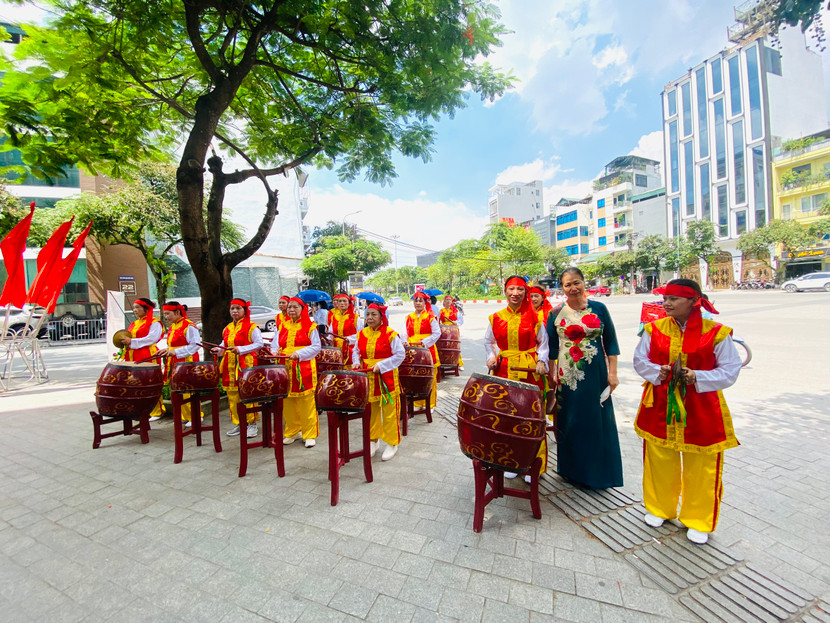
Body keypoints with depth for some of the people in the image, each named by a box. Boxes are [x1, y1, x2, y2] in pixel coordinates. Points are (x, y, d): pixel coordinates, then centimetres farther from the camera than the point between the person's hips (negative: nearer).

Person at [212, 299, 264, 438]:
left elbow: (259, 344, -12)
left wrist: (240, 349, -17)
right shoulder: (227, 329, 16)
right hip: (230, 366, 7)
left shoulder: (252, 327, -5)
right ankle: (237, 423, 22)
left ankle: (251, 423, 8)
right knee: (232, 395, 9)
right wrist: (219, 350, 5)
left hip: (246, 365, -7)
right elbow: (225, 345, 27)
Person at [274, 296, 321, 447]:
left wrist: (299, 354, -17)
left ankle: (310, 435, 11)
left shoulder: (310, 326, 0)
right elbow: (278, 345, 18)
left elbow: (316, 346, -7)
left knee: (307, 403, 0)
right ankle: (291, 432, 26)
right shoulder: (283, 326, 15)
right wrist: (275, 352, -4)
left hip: (304, 368, -5)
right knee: (288, 403, 10)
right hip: (286, 368, 5)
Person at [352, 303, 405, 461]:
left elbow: (400, 355, -12)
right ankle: (373, 441, 33)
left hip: (386, 379, -5)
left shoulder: (390, 334, -11)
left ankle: (392, 444, 22)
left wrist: (381, 365, -18)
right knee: (370, 411, 15)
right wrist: (356, 362, -5)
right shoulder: (362, 334, 6)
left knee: (389, 412, 5)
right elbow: (356, 351, 16)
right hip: (367, 379, 5)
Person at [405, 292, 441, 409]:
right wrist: (406, 342, -4)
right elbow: (407, 334, 16)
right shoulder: (409, 318, 11)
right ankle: (417, 404, 20)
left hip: (428, 350, -3)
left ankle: (430, 404, 17)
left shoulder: (430, 317, -1)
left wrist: (424, 342, -14)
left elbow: (437, 333, -6)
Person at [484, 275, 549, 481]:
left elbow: (543, 343, 8)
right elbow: (488, 342, 14)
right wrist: (491, 357, -2)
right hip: (503, 372, 1)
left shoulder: (534, 318, 3)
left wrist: (541, 361, -7)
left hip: (530, 372, -1)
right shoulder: (495, 318, 5)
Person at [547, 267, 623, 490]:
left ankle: (598, 472, 30)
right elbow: (551, 347, 3)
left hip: (596, 374, 1)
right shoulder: (556, 314, -1)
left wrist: (612, 373, -2)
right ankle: (573, 470, 28)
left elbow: (611, 343, 3)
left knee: (598, 421, 9)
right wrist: (552, 375, -1)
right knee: (571, 422, 8)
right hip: (567, 376, 0)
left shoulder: (599, 309, 1)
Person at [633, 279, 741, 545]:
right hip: (659, 407, 2)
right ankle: (659, 508, 39)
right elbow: (639, 360, 3)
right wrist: (657, 372, -15)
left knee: (701, 468, 13)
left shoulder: (716, 333, -8)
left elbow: (730, 371, -6)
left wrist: (697, 377, -20)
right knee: (659, 462, 15)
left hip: (701, 410, -1)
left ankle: (698, 521, 36)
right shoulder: (655, 329, -2)